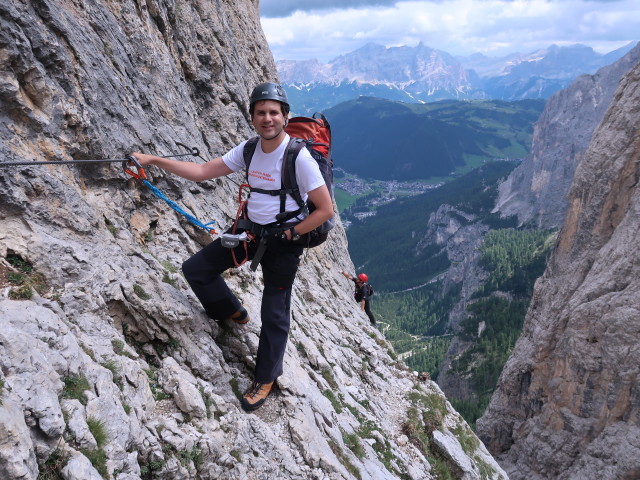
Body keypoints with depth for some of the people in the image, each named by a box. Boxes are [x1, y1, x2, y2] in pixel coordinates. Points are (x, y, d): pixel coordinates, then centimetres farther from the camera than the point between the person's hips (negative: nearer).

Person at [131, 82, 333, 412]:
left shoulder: (298, 156, -20)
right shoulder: (249, 149, -1)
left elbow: (326, 209, -18)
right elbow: (202, 172, 1)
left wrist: (289, 234, -16)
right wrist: (153, 160, -5)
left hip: (284, 240, -6)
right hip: (249, 230, 6)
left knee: (274, 315, 3)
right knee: (195, 269, 8)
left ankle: (265, 379, 25)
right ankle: (233, 313, 33)